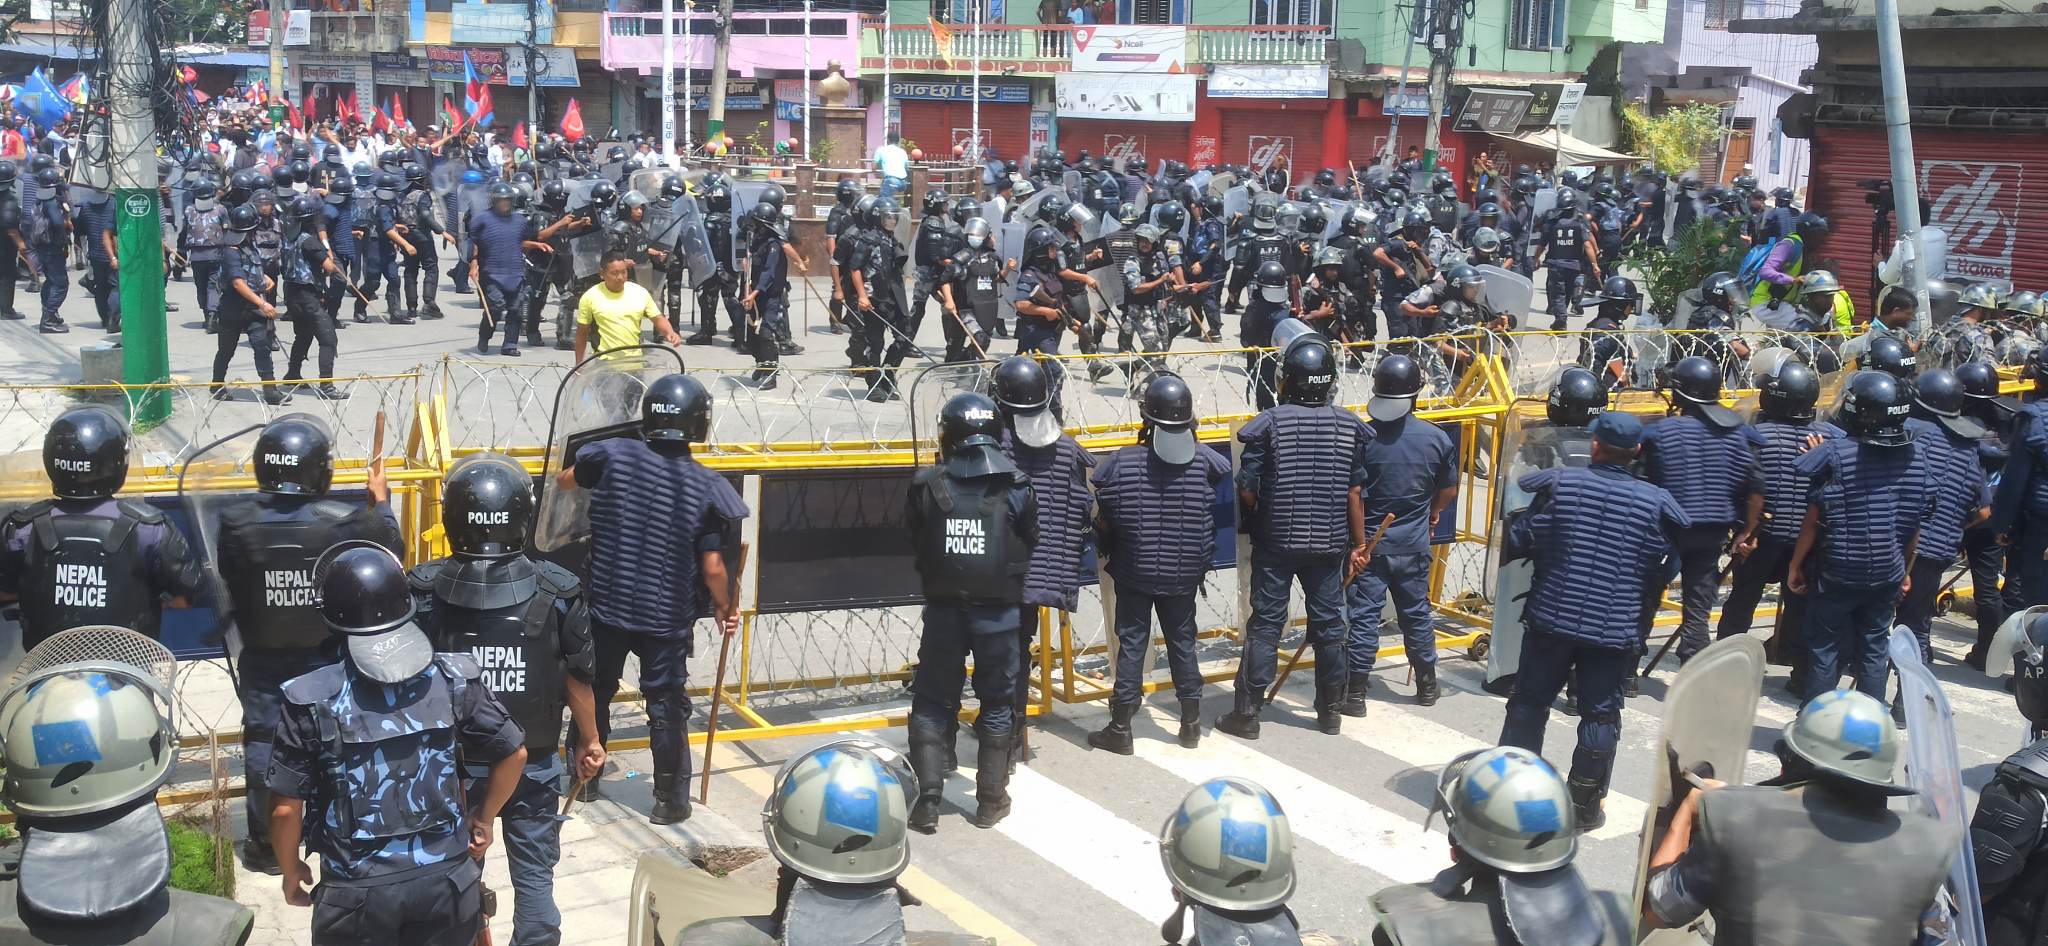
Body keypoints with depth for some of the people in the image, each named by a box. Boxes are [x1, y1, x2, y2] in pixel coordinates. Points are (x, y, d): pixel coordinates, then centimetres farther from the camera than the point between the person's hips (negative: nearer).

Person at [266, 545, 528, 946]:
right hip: (447, 881, 2)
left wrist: (291, 871, 11)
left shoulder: (311, 699, -12)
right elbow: (514, 753, 5)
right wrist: (484, 820, 20)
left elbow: (285, 809, -7)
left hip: (357, 893, -2)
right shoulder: (454, 677, -5)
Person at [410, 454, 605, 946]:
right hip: (534, 761, 0)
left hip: (452, 759, 1)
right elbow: (578, 679, -4)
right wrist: (589, 740, 12)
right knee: (534, 875, 12)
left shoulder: (423, 591, -13)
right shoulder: (558, 592, -13)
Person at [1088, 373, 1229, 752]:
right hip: (1183, 575, 2)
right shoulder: (1206, 464, -10)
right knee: (1182, 640, 15)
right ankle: (1191, 724, 21)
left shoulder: (1120, 464, -15)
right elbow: (1216, 520, -1)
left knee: (1132, 643, 6)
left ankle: (1120, 728, 9)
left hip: (1134, 573, -2)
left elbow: (1103, 522, -7)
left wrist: (1109, 555, 9)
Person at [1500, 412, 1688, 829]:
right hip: (1615, 630, 0)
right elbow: (1664, 571, 2)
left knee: (1529, 702, 14)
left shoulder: (1559, 484, -6)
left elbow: (1518, 542, -2)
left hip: (1552, 618, 0)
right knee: (1600, 714, 10)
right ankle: (1585, 805, 15)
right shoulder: (1656, 503, -4)